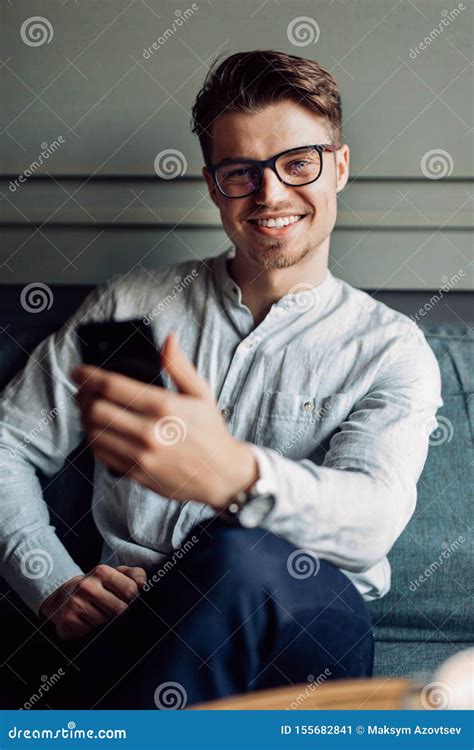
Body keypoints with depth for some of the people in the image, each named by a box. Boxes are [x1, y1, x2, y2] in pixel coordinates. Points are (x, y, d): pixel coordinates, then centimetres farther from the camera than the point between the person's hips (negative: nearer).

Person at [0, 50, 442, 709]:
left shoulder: (391, 348, 4)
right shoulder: (130, 304, 11)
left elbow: (373, 517, -15)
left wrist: (231, 474, -37)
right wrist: (55, 589, -6)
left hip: (305, 632, 0)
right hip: (133, 630, 1)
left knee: (239, 560, -35)